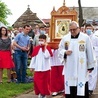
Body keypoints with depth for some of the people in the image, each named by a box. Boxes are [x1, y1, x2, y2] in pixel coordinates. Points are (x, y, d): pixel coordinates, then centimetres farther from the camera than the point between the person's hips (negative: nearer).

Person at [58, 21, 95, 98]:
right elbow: (60, 50, 11)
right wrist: (65, 52, -12)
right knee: (69, 88, 7)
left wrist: (90, 66, 3)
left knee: (82, 90, -4)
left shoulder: (86, 38, -3)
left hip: (81, 69, -3)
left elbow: (90, 53, 1)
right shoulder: (65, 38, 5)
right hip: (69, 69, 3)